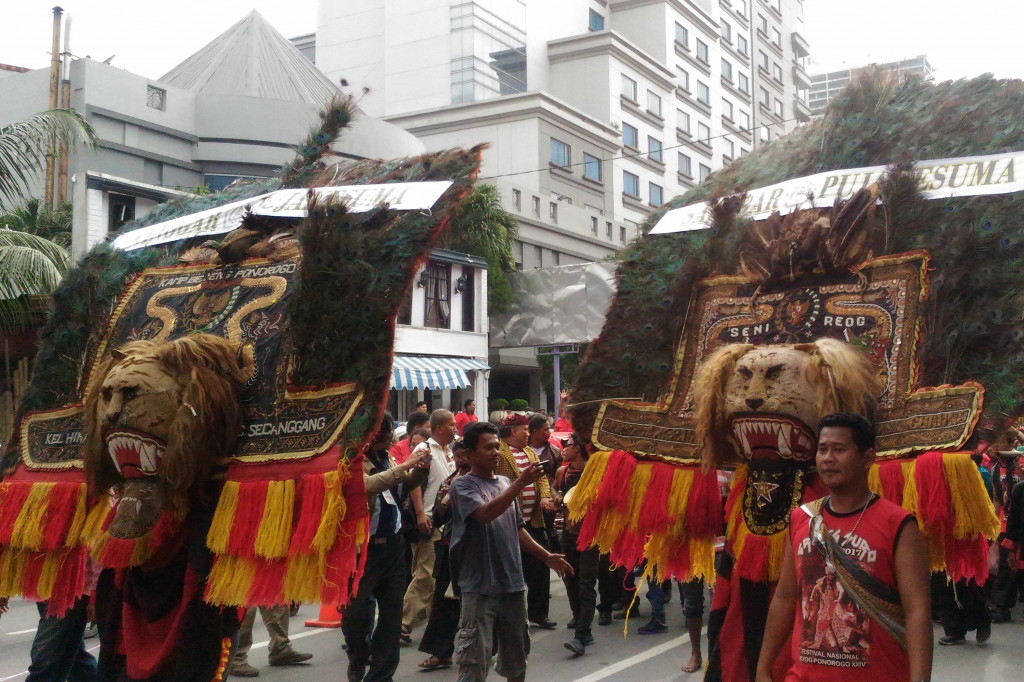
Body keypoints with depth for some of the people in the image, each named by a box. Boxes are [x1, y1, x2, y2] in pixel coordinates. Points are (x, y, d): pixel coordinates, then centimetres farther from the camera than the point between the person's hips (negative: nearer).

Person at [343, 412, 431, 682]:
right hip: (364, 546, -7)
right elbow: (367, 485, -31)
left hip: (393, 543, 7)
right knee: (356, 612, 1)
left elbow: (406, 483, 22)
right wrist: (406, 464, -28)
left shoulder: (385, 458, 8)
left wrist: (419, 469, 1)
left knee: (392, 613, 10)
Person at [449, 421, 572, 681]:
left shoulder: (505, 483, 12)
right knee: (475, 659, -5)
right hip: (480, 586, -6)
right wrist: (521, 482, -27)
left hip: (512, 582, 6)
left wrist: (546, 556, 16)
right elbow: (485, 513, -26)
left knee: (517, 653, 17)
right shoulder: (462, 485, -8)